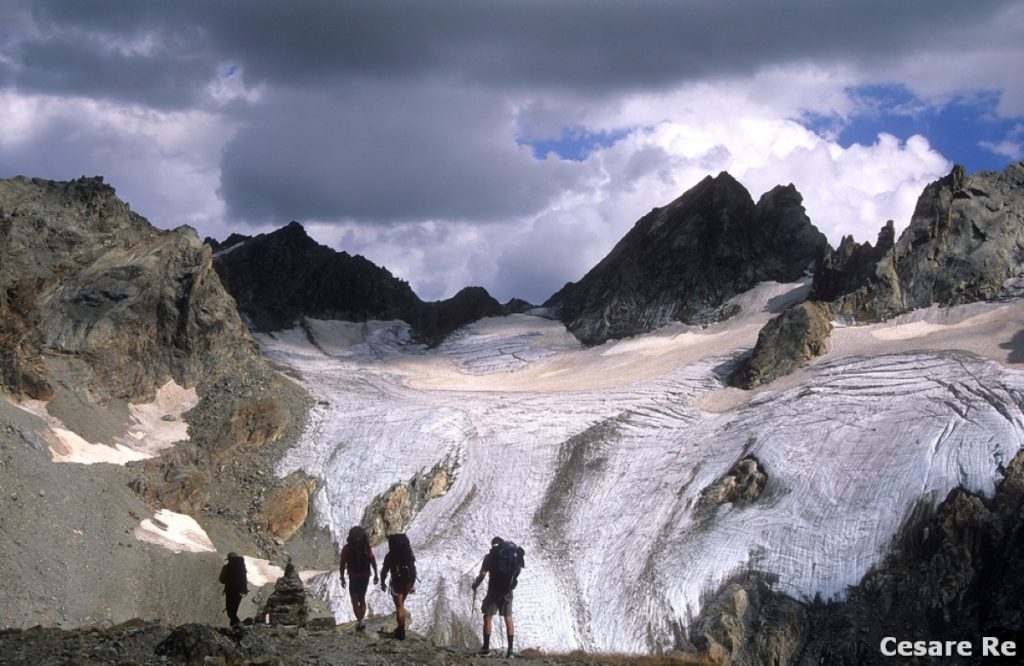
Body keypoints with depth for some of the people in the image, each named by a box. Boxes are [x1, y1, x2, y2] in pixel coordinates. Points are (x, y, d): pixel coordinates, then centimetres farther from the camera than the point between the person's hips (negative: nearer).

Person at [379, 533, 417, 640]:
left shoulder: (390, 556, -13)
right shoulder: (409, 555, 0)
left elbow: (384, 571, -9)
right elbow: (413, 570, 4)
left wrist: (383, 583, 5)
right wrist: (413, 584, 12)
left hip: (397, 583, -5)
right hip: (408, 583, 5)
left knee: (399, 607, 1)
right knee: (401, 606, 22)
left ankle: (401, 632, 2)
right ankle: (401, 628, 28)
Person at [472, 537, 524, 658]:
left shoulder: (490, 556, -4)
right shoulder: (515, 554, 7)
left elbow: (482, 574, -9)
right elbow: (516, 574, 11)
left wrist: (475, 585, 6)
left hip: (494, 590, -3)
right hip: (508, 591, 4)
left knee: (487, 617, 5)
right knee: (508, 618, 7)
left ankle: (486, 647, 1)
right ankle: (510, 648, 2)